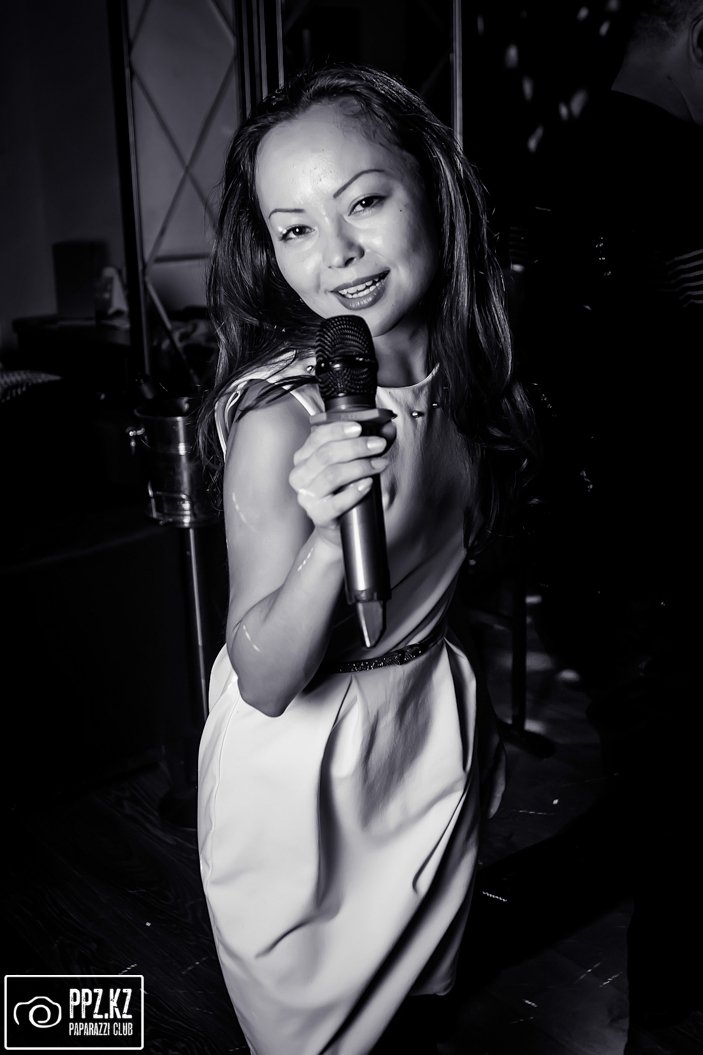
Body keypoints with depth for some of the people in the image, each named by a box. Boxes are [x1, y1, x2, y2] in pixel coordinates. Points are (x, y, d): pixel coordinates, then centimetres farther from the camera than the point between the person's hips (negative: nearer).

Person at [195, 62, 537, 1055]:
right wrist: (329, 538, -44)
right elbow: (266, 684, -27)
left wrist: (470, 714, 15)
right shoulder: (277, 417, -28)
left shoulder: (463, 364, -9)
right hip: (302, 760, -5)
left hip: (433, 729, 5)